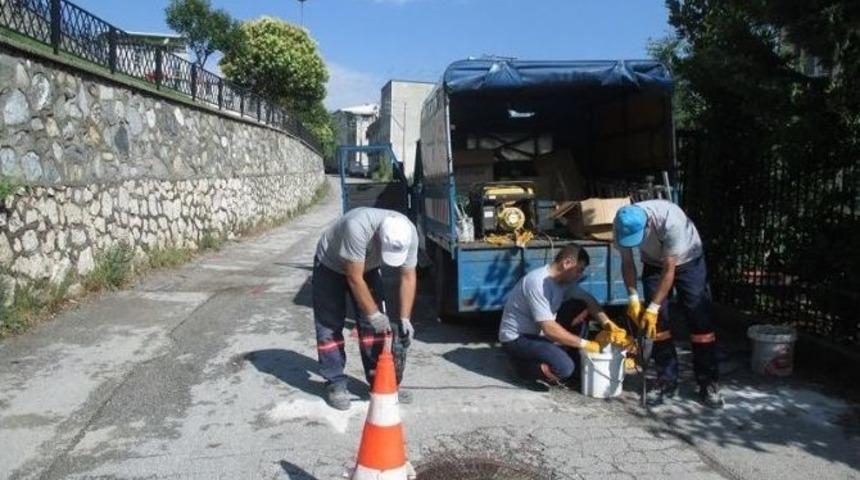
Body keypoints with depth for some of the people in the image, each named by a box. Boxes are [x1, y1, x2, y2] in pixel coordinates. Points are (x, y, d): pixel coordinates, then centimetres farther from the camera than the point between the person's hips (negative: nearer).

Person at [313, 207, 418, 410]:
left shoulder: (409, 233, -28)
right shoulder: (358, 227, -44)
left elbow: (408, 277, -17)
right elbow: (355, 279, -36)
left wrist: (405, 319, -20)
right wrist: (373, 314, -30)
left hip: (368, 266, 4)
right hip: (331, 264, -4)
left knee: (374, 324, 1)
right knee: (330, 326, -5)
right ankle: (335, 385, 5)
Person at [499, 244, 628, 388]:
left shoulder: (564, 279, -1)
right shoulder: (538, 283, -28)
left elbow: (587, 299, 8)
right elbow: (549, 329, -31)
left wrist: (607, 324, -9)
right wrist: (585, 344, -25)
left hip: (539, 331, 9)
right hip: (516, 338, -9)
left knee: (579, 306, -1)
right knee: (565, 367, -28)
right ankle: (523, 366, -3)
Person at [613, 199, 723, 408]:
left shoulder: (670, 220, -40)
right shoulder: (622, 224, -27)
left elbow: (669, 270, -34)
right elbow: (627, 262, -13)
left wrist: (653, 307, -33)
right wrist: (633, 298, -21)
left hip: (688, 260, -3)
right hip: (653, 263, 4)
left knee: (700, 320, -7)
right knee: (657, 322, -4)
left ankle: (708, 384, 1)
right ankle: (667, 382, 6)